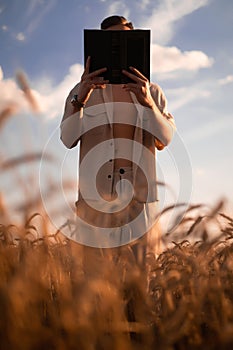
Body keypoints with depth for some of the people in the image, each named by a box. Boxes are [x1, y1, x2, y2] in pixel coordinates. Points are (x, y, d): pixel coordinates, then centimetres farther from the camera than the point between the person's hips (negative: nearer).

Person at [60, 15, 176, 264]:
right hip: (95, 195, -1)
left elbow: (165, 140, -3)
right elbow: (68, 140, -6)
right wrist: (79, 100, -24)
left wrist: (148, 103, -21)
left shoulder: (152, 92, 10)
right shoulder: (83, 90, 7)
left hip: (139, 196, 1)